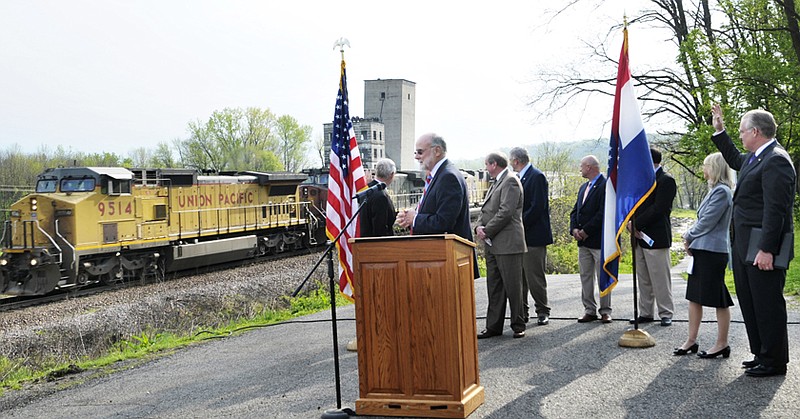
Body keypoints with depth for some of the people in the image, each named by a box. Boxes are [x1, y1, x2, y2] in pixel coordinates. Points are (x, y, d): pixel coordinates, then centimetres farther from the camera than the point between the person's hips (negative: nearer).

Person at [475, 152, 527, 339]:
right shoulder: (496, 183, 20)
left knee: (513, 286, -1)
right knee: (494, 287, 10)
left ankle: (518, 325, 9)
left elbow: (505, 212, -18)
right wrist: (479, 227, -1)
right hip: (492, 244, 9)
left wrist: (487, 231, -13)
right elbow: (486, 210, 18)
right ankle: (493, 326, 14)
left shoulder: (510, 181, -9)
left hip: (507, 244, -9)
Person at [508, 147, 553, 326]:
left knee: (535, 277, -3)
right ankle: (521, 312, 16)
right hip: (520, 236, 9)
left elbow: (538, 207, -18)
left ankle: (543, 312, 9)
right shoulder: (519, 178, 16)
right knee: (519, 276, 9)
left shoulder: (536, 177, -11)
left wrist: (519, 224, -17)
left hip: (533, 236, -8)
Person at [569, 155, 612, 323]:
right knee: (585, 276, 9)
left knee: (603, 277, 0)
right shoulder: (584, 188, 18)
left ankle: (605, 311, 8)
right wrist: (574, 229, -2)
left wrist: (586, 231, -16)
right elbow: (575, 210, 16)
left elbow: (604, 213, -18)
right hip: (583, 241, 8)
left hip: (599, 240, -8)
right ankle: (589, 310, 15)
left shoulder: (606, 186, -10)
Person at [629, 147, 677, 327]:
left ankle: (666, 314, 5)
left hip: (656, 237, -9)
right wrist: (633, 224, -1)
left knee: (660, 278, -3)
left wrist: (637, 225, -17)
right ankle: (645, 313, 18)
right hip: (641, 236, 9)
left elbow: (658, 209, -17)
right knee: (643, 279, 11)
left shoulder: (666, 180, -10)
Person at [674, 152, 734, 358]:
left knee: (719, 299, 0)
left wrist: (688, 237, -3)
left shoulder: (721, 191, -15)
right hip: (701, 250, 10)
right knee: (694, 296, 12)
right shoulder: (715, 190, 16)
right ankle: (691, 341, 18)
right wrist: (690, 240, 8)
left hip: (712, 252, -10)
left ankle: (722, 344, 9)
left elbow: (707, 222, -17)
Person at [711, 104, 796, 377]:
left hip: (763, 246, -10)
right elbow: (735, 160, 39)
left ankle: (774, 361, 9)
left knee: (767, 304, -1)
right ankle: (761, 354, 27)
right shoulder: (755, 157, 14)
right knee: (750, 303, 16)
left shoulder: (775, 160, -17)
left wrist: (766, 249, -25)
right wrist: (719, 131, 33)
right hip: (746, 246, 10)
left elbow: (776, 209, -22)